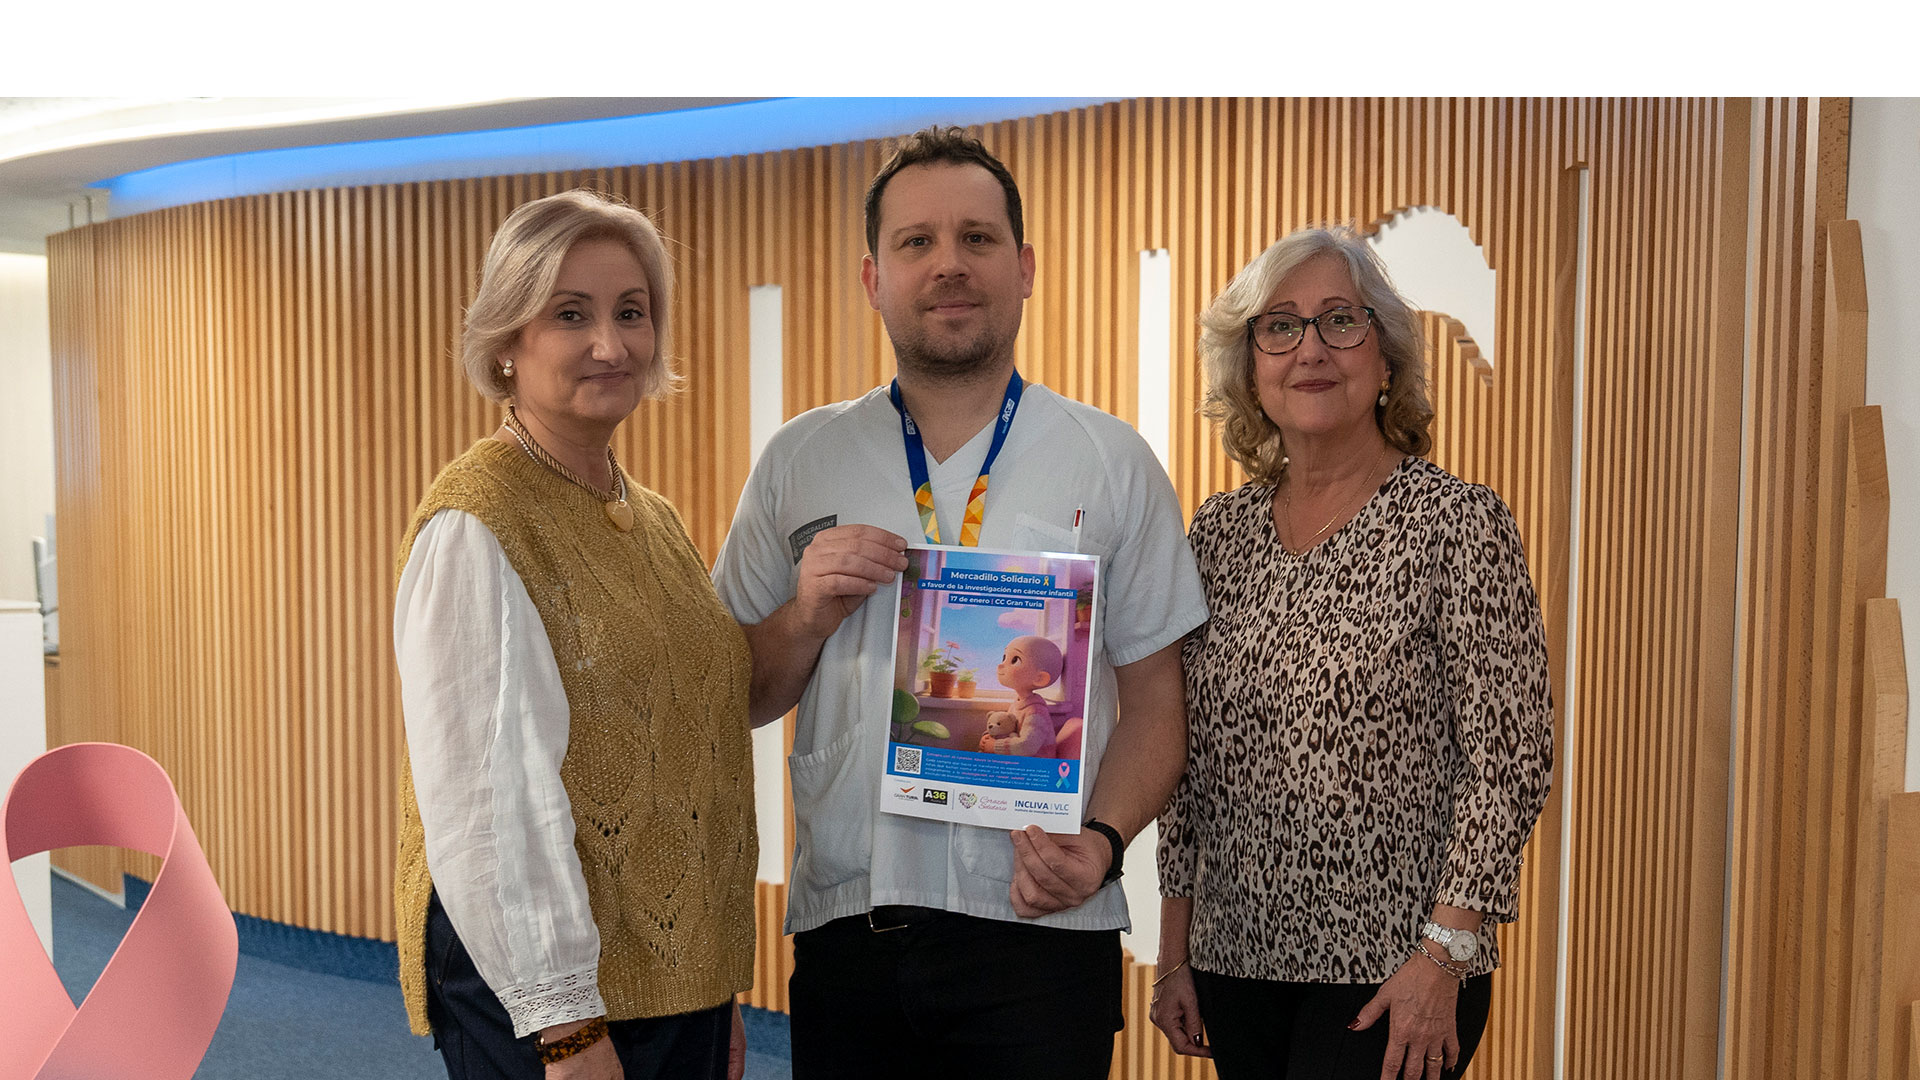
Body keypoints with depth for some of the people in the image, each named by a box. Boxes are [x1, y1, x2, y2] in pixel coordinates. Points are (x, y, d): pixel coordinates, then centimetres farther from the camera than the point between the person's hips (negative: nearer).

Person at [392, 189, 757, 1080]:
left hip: (681, 972, 7)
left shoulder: (655, 521, 10)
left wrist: (722, 986, 14)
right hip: (543, 990, -7)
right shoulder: (473, 528, -14)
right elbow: (485, 797, -19)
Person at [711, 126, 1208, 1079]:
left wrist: (1101, 841, -15)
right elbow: (737, 701, 10)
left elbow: (1154, 698, 1)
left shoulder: (1113, 463, 2)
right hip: (842, 920, 2)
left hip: (1037, 923, -1)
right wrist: (809, 615, -9)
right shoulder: (798, 463, 6)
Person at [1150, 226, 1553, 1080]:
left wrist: (1444, 954, -14)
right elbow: (1186, 757, 8)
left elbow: (1508, 761, -10)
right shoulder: (1217, 532, 5)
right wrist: (1175, 952, 8)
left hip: (1391, 975, -4)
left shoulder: (1460, 522, -8)